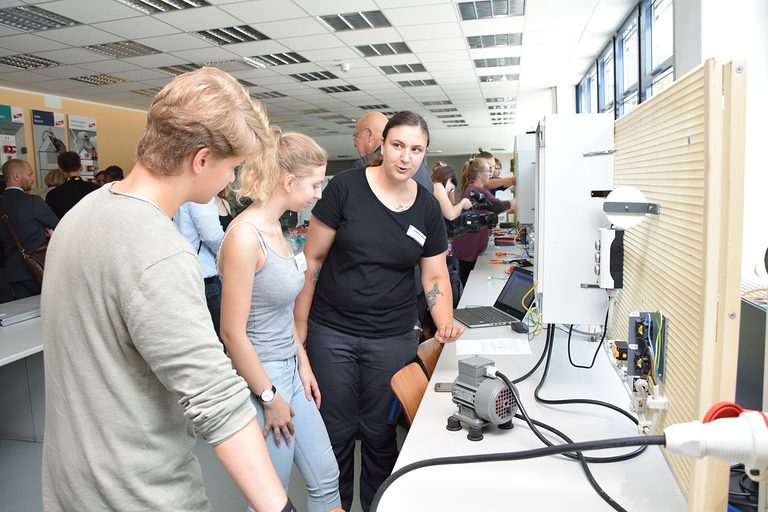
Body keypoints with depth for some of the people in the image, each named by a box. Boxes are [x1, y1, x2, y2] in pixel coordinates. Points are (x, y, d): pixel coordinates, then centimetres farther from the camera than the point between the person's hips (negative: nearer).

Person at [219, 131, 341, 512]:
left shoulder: (275, 227, 6)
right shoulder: (244, 236, -21)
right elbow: (233, 332, -20)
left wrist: (303, 364, 12)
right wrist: (269, 398, -14)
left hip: (290, 370, 9)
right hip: (262, 378, -8)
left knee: (325, 479, 18)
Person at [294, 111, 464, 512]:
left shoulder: (428, 208, 0)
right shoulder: (345, 188, -9)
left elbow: (435, 276, 6)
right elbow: (313, 259, -5)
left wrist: (445, 322, -12)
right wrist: (299, 324, -5)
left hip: (393, 339, 2)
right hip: (332, 332, -1)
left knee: (380, 434, 13)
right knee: (335, 432, 11)